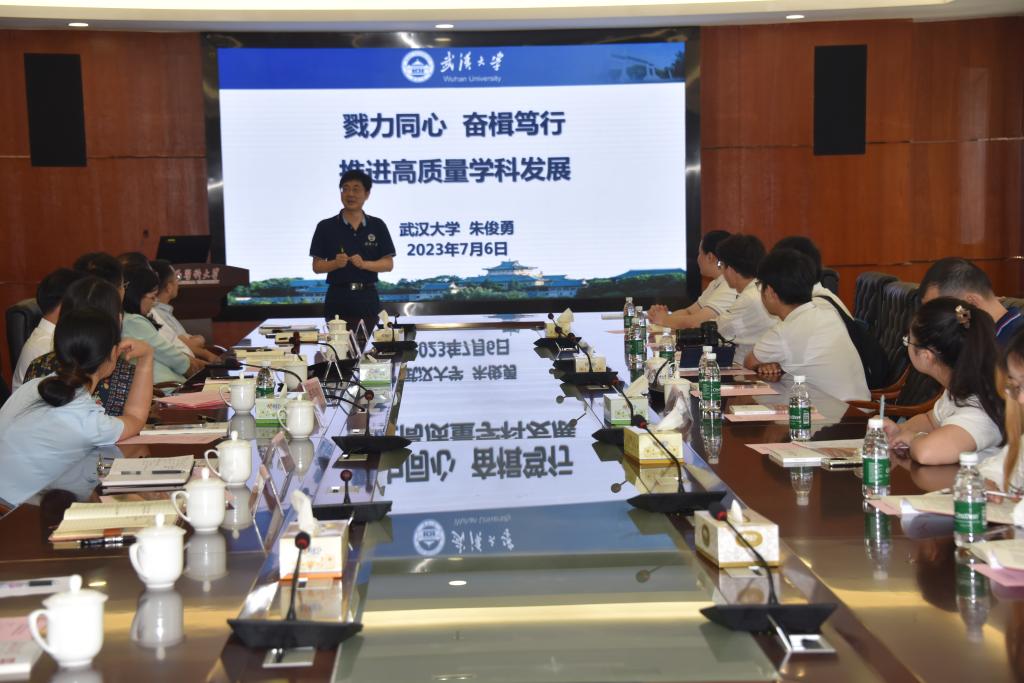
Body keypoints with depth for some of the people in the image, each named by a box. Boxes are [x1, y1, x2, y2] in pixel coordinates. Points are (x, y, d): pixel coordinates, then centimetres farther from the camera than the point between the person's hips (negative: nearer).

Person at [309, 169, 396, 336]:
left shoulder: (377, 226, 5)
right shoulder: (326, 227, 2)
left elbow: (388, 264, 4)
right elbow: (317, 266, 3)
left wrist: (364, 264, -13)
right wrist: (335, 263, -16)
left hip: (367, 299, 1)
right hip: (338, 299, -1)